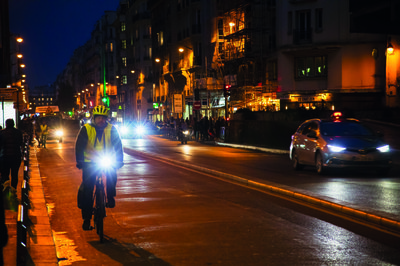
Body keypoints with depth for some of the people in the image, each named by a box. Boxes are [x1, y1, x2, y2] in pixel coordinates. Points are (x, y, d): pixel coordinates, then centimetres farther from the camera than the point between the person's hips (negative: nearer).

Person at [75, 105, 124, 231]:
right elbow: (79, 145, -9)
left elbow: (118, 144, -5)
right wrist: (80, 161, -19)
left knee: (112, 174, -28)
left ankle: (110, 198, -4)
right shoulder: (86, 129, -9)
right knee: (87, 188, -10)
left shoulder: (111, 129, -5)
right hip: (90, 161, -1)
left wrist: (119, 160, -16)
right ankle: (86, 219, -2)